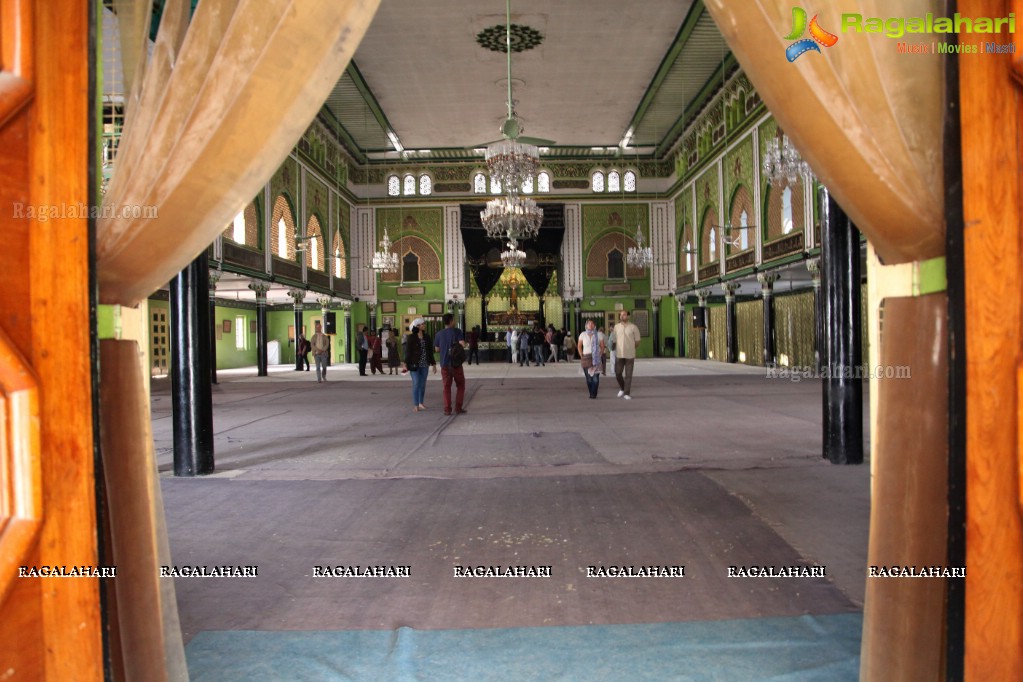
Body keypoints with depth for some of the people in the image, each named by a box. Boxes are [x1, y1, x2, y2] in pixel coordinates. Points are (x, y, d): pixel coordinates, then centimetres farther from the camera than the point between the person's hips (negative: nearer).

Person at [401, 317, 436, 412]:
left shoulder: (426, 336, 7)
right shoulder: (410, 337, -6)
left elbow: (430, 351, 10)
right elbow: (407, 351, -9)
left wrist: (433, 364, 10)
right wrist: (405, 363, -18)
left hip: (425, 365, 4)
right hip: (414, 365, -4)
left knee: (423, 384, 9)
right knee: (416, 384, -6)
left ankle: (421, 403, 21)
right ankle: (415, 405, -2)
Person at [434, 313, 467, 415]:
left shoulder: (439, 334, 3)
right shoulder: (457, 331, -8)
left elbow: (437, 349, 9)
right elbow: (462, 344, -18)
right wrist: (457, 345, 3)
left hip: (444, 364, 3)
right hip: (456, 364, -3)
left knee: (446, 387, 9)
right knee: (460, 386, 10)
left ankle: (447, 409, 6)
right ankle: (458, 408, 5)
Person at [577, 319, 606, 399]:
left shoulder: (599, 334, 2)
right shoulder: (583, 334, 5)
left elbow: (602, 346, 7)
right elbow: (579, 346, 10)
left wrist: (600, 356, -2)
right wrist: (582, 356, 2)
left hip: (596, 358, -1)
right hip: (586, 358, 1)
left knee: (595, 377, -10)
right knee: (588, 377, 0)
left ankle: (593, 394, -3)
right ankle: (591, 394, 13)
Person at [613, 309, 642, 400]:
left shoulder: (633, 327, -3)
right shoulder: (616, 327, 5)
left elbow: (637, 341, 5)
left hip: (630, 355, -2)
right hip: (619, 355, 2)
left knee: (628, 375, 0)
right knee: (618, 373, 1)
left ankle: (627, 393, 6)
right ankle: (622, 388, 26)